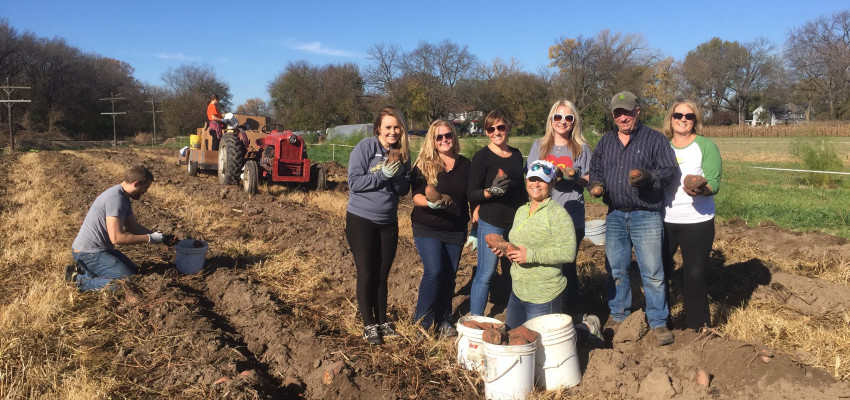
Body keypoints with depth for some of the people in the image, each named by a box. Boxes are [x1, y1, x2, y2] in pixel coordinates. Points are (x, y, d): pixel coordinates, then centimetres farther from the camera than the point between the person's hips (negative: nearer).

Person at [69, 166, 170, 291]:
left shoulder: (124, 197, 7)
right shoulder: (115, 199, -25)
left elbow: (134, 226, 15)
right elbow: (117, 238, -29)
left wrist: (156, 235, 2)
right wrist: (150, 238, -23)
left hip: (102, 249, 10)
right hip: (88, 253, -10)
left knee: (134, 272, 18)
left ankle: (84, 270, 16)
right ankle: (81, 280, -9)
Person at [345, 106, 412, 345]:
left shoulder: (402, 153, 3)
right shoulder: (365, 147, -11)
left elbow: (404, 190, 4)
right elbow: (354, 182, -16)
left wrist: (397, 176, -16)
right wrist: (382, 174, -25)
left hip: (389, 222, 4)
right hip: (361, 220, -4)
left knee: (382, 275, 12)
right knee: (366, 274, 2)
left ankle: (382, 321, 24)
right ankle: (369, 325, 14)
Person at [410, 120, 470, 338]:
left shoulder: (465, 164, 6)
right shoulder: (423, 164, -4)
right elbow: (416, 196, -9)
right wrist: (430, 203, -30)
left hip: (455, 230, 3)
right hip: (427, 229, -3)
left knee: (449, 276, 8)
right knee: (433, 271, -16)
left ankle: (444, 320, 25)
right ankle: (422, 322, 0)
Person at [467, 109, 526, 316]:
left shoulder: (516, 155, 11)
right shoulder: (482, 157, -7)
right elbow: (472, 194, -9)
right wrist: (491, 191, -27)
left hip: (516, 223, 6)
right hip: (491, 223, -5)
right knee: (485, 274, -5)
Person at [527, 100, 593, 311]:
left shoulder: (582, 149, 7)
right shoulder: (539, 146, 11)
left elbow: (590, 180, 8)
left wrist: (576, 176, -13)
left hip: (572, 216, -1)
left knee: (567, 265, 2)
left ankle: (572, 307, 17)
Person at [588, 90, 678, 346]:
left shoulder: (654, 139, -1)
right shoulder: (606, 142, 13)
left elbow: (670, 169, -7)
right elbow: (595, 170, 20)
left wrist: (647, 176, -25)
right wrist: (595, 186, -1)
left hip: (646, 216, -4)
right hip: (615, 215, 5)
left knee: (652, 272, -1)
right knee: (616, 270, 12)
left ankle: (658, 323, 11)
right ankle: (618, 317, 25)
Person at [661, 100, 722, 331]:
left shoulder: (706, 146, -3)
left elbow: (714, 183, -11)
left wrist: (701, 189, -32)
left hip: (697, 221, -3)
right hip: (664, 220, 4)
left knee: (695, 275, 2)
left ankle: (698, 328, 18)